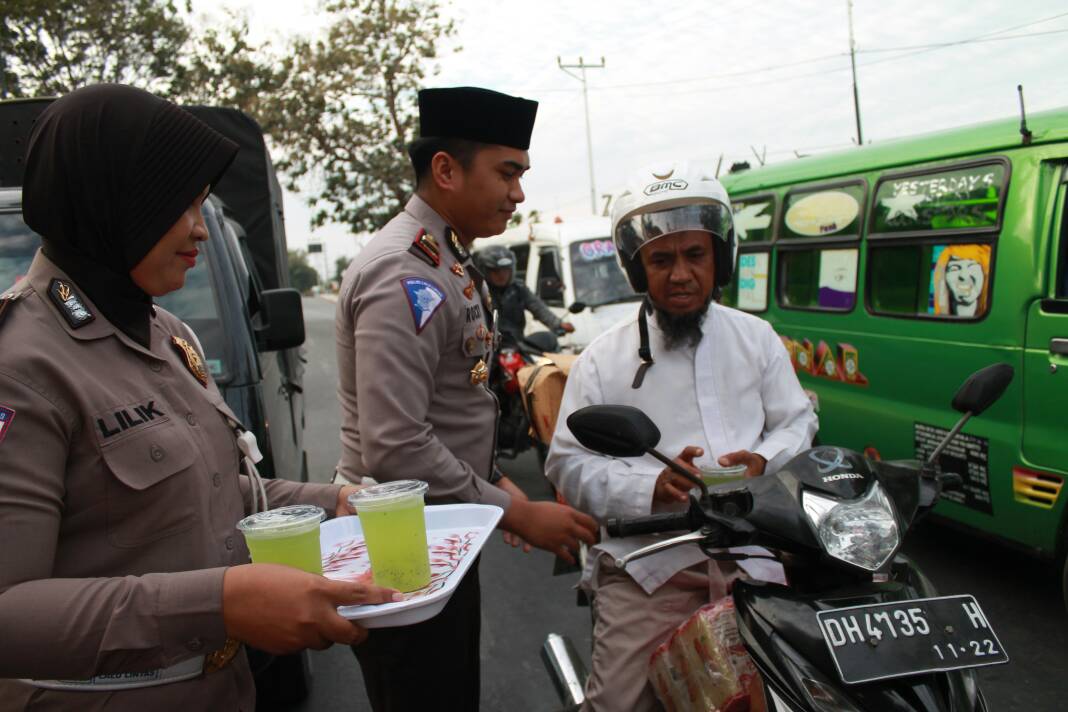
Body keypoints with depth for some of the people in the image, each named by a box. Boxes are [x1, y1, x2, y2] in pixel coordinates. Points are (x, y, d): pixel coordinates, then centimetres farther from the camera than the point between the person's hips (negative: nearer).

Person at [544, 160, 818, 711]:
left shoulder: (757, 338, 12)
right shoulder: (602, 359, 2)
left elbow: (798, 421, 17)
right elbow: (568, 465, -1)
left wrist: (764, 460, -7)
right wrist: (652, 487, -17)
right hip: (649, 566, -2)